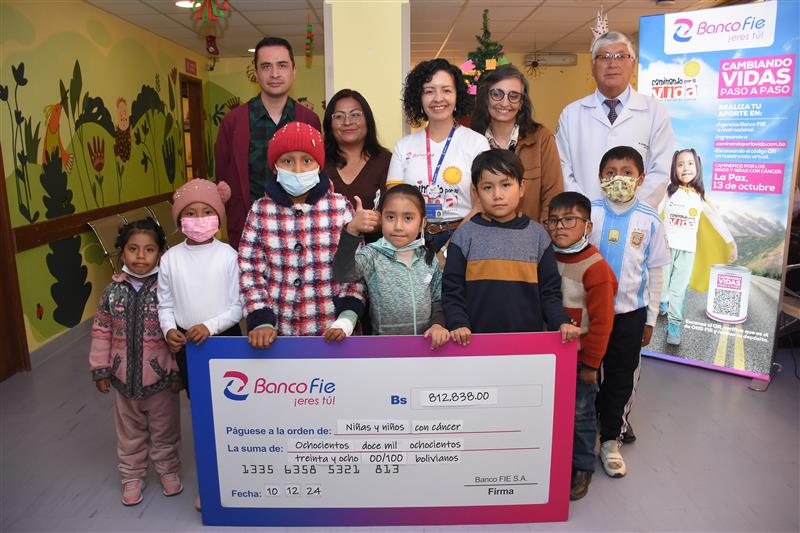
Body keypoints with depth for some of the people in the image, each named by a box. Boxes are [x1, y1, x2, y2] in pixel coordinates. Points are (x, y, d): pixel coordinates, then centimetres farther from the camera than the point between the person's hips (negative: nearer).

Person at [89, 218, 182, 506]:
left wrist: (178, 371, -10)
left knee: (164, 429, 16)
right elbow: (102, 332, 3)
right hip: (124, 376, 3)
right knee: (130, 431, 19)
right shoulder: (113, 290, -5)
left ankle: (168, 469, 37)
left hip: (160, 376, -2)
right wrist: (100, 370, 3)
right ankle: (132, 476, 38)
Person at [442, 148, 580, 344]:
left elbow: (549, 292, 6)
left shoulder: (537, 234, 5)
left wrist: (562, 322, -8)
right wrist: (458, 324, -14)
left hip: (528, 338, 1)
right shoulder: (465, 234, 0)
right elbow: (452, 292, 0)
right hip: (475, 340, -1)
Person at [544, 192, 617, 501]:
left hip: (579, 356, -6)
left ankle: (582, 467, 29)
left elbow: (601, 321, -17)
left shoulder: (595, 267, -19)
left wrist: (590, 363, -13)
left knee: (580, 413, 9)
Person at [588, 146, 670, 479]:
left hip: (630, 312, 0)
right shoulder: (588, 213, -6)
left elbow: (655, 272, 3)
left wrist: (650, 319, 4)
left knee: (621, 379, 10)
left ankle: (611, 440, 27)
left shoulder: (650, 220, -4)